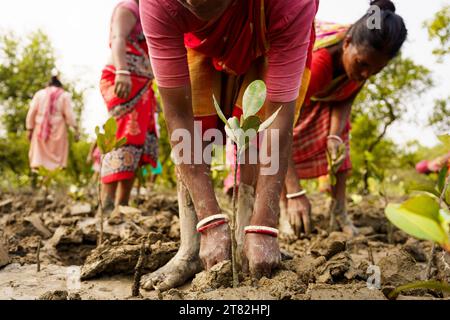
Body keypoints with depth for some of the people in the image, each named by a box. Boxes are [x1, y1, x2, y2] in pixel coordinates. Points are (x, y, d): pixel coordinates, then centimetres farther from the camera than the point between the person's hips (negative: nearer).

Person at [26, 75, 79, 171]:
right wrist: (75, 128, -2)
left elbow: (31, 112, 5)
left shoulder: (39, 94, 9)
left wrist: (29, 129, 8)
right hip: (58, 130, -1)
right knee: (58, 153, 5)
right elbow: (69, 114, -4)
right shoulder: (64, 95, 4)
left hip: (40, 129, 1)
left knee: (39, 152, 8)